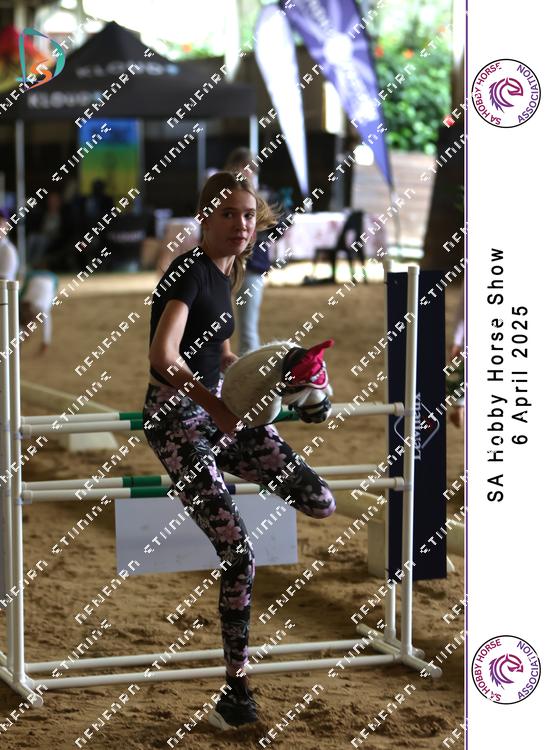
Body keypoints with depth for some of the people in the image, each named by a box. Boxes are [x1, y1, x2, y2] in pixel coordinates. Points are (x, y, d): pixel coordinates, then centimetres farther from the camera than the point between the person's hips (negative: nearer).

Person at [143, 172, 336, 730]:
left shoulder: (225, 273, 10)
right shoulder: (190, 269, -16)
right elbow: (163, 356, -29)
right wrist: (213, 403, -29)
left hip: (216, 410, 8)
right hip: (176, 419, -8)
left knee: (320, 503, -3)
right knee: (238, 554, -12)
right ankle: (237, 692, 0)